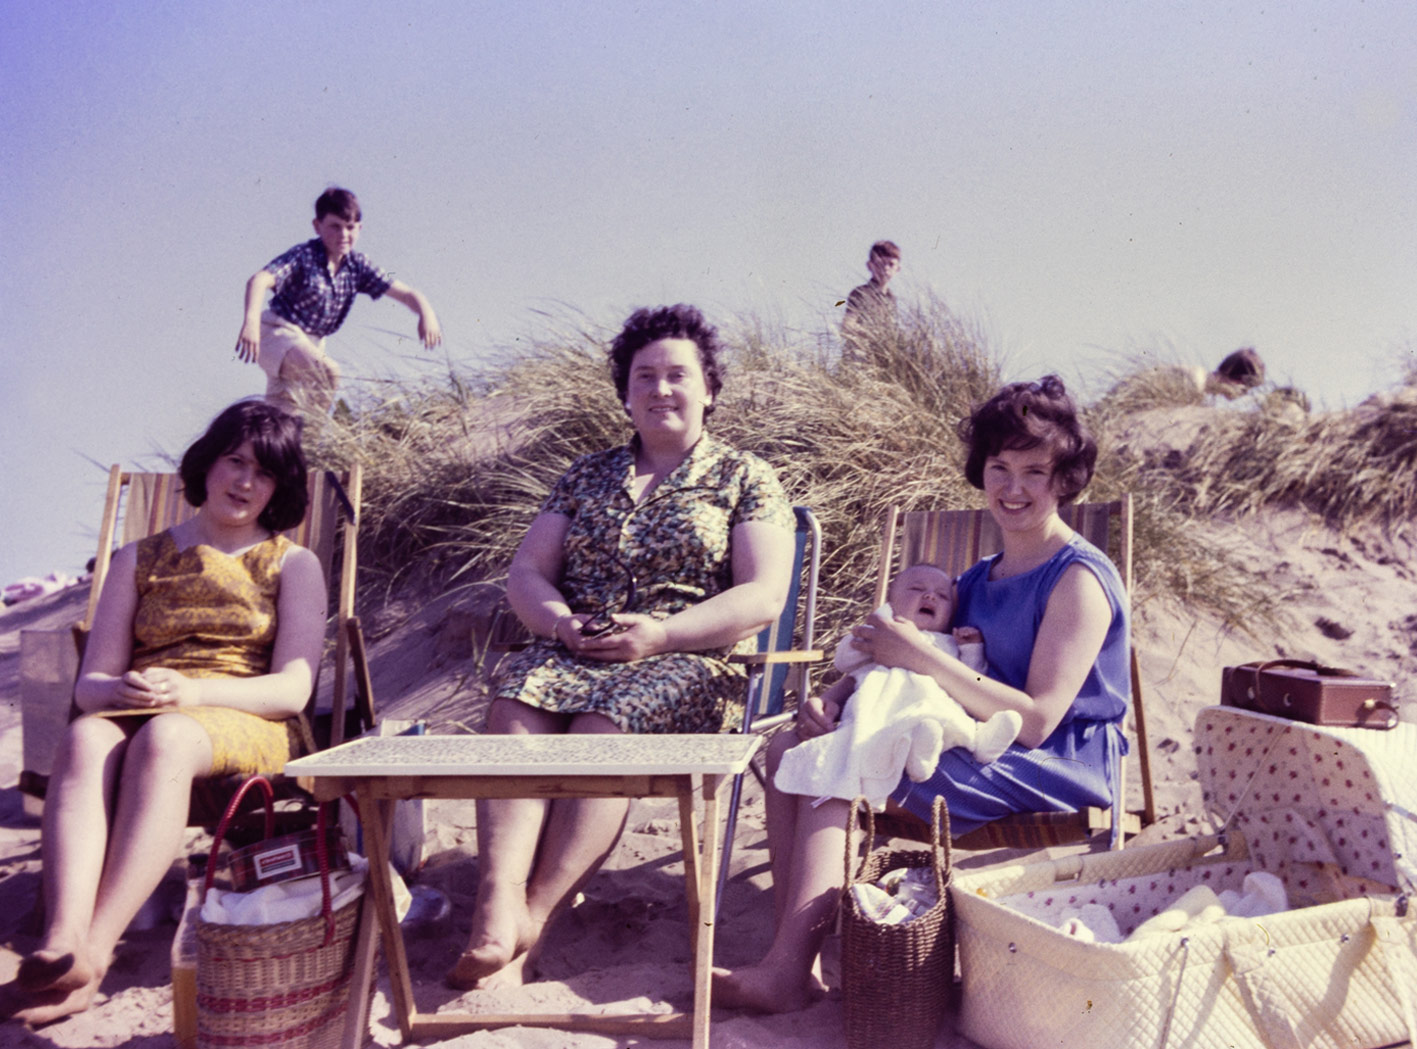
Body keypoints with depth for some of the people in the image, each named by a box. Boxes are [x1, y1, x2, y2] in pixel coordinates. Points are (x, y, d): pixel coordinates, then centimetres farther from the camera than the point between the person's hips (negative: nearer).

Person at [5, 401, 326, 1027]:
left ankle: (93, 953, -44)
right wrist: (120, 690, -15)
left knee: (162, 739, -36)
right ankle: (60, 941, -49)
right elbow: (90, 681, 11)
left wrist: (192, 691, -19)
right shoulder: (139, 559, 20)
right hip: (136, 716, 3)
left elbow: (293, 688, -2)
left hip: (249, 727, -2)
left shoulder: (292, 564, 12)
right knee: (85, 737, -33)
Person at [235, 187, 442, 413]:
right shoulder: (304, 256, -16)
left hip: (311, 343, 6)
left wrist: (427, 314, -24)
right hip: (279, 334, -6)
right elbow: (259, 280, -31)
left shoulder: (357, 265, 0)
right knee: (327, 372, -34)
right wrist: (251, 320, -49)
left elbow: (405, 293, -2)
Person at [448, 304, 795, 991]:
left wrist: (659, 633, -14)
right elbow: (525, 572, 16)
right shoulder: (587, 476, 21)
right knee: (514, 708, -30)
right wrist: (562, 624, -7)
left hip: (687, 660, -3)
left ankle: (532, 926, -33)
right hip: (571, 650, 4)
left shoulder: (744, 479, 10)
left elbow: (762, 598, -2)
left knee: (602, 726, -35)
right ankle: (498, 911, -41)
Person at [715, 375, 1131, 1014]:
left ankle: (787, 974, -21)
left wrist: (922, 657, -21)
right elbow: (882, 671, 13)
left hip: (1057, 768, -9)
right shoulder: (980, 580, 17)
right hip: (977, 749, 9)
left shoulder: (1078, 579, -9)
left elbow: (1037, 720, -18)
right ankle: (793, 955, -15)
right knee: (791, 748, -6)